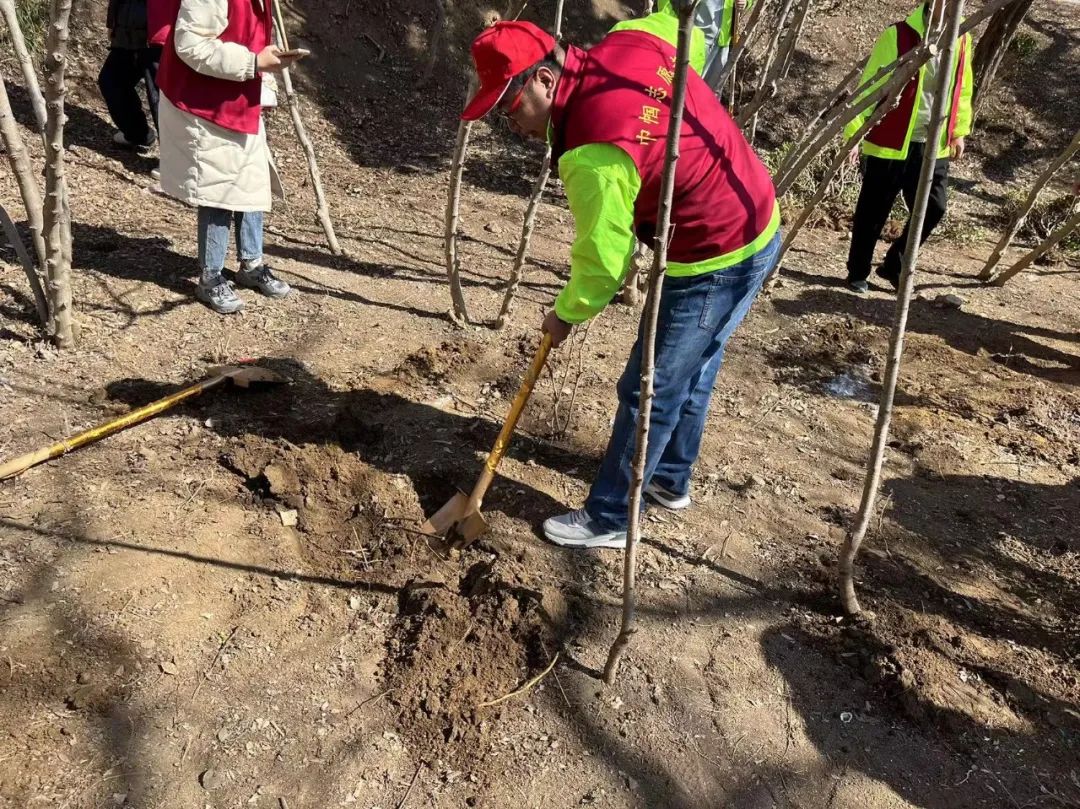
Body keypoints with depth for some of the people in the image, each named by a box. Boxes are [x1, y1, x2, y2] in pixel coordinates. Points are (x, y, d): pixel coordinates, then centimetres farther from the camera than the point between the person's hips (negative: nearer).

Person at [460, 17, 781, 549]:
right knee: (694, 369, 22)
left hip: (716, 261, -10)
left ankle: (608, 521, 17)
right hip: (756, 225, 10)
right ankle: (671, 480, 42)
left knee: (649, 393, 1)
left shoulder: (593, 153, -28)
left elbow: (603, 260, -19)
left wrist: (566, 314, 1)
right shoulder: (626, 44, -3)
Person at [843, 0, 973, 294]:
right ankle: (857, 272, 20)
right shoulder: (898, 35, -11)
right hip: (889, 142, -5)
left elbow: (963, 89, 17)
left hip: (934, 145, 5)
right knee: (873, 212, 3)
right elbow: (869, 86, -11)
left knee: (934, 207, 4)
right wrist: (854, 133, -16)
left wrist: (959, 131, 15)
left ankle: (894, 264, 22)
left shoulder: (962, 40, 7)